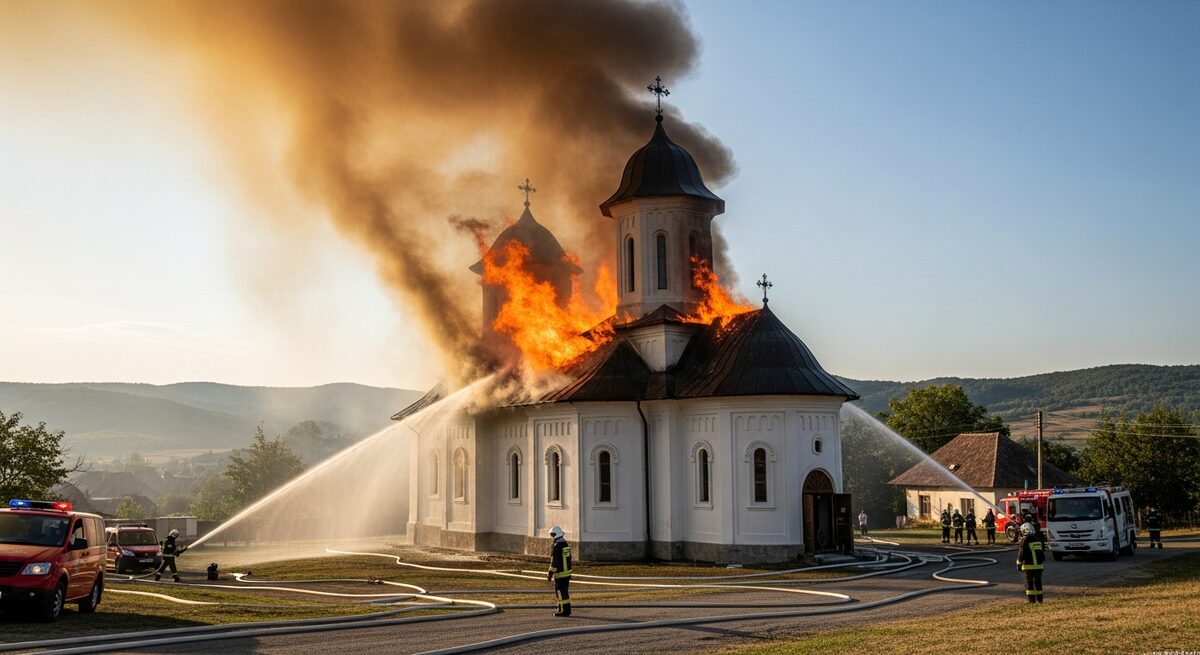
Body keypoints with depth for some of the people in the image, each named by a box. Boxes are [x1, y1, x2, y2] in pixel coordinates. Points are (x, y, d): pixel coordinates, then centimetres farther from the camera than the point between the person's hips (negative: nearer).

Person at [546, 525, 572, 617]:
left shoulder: (556, 547, -18)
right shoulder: (566, 544, 11)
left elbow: (554, 562, -20)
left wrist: (550, 573, -14)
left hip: (560, 573, -9)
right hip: (567, 572, 9)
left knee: (561, 592, -3)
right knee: (565, 591, 15)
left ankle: (565, 610, -2)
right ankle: (566, 609, 21)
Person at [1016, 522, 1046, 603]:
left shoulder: (1024, 540, -9)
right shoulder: (1038, 539, 12)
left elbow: (1021, 554, -10)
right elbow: (1043, 552, 18)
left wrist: (1019, 563, -2)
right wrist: (1043, 563, 25)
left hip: (1029, 566, -6)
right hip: (1039, 565, 6)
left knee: (1029, 582, 0)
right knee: (1038, 581, 13)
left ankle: (1031, 598, -3)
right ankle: (1039, 598, 16)